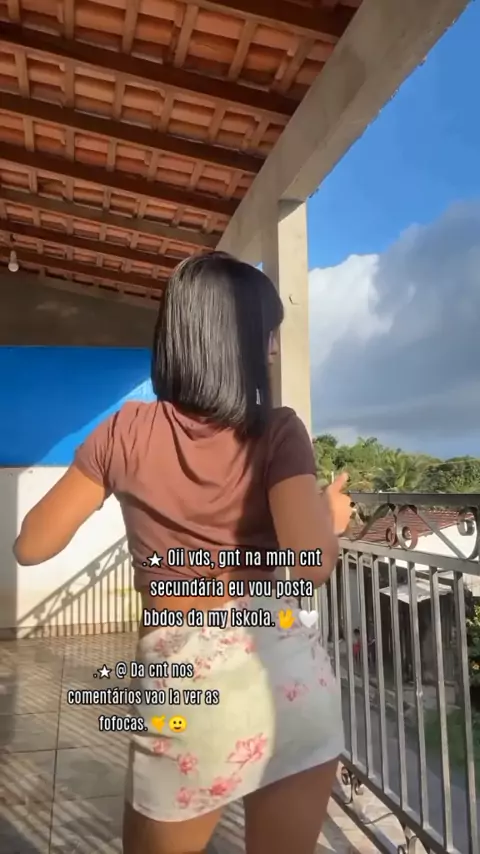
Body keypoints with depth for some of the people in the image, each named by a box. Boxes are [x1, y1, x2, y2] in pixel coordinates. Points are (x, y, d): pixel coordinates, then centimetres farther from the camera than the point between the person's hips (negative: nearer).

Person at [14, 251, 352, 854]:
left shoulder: (126, 432, -4)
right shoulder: (276, 432, -8)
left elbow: (31, 547, 3)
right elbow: (313, 564, -21)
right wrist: (331, 515, 0)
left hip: (185, 688, 1)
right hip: (292, 677, 0)